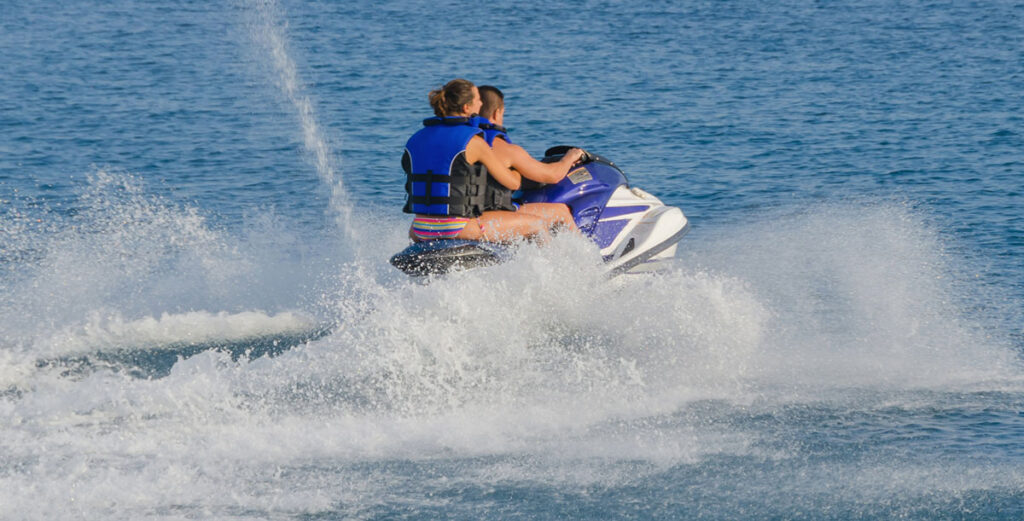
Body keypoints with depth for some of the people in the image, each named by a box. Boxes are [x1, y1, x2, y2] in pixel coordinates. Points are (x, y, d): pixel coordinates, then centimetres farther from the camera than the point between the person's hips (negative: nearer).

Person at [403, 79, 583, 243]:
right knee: (538, 223, 5)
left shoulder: (415, 140, 8)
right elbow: (513, 182, -3)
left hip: (422, 229, 6)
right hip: (458, 227, -6)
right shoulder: (473, 141, -10)